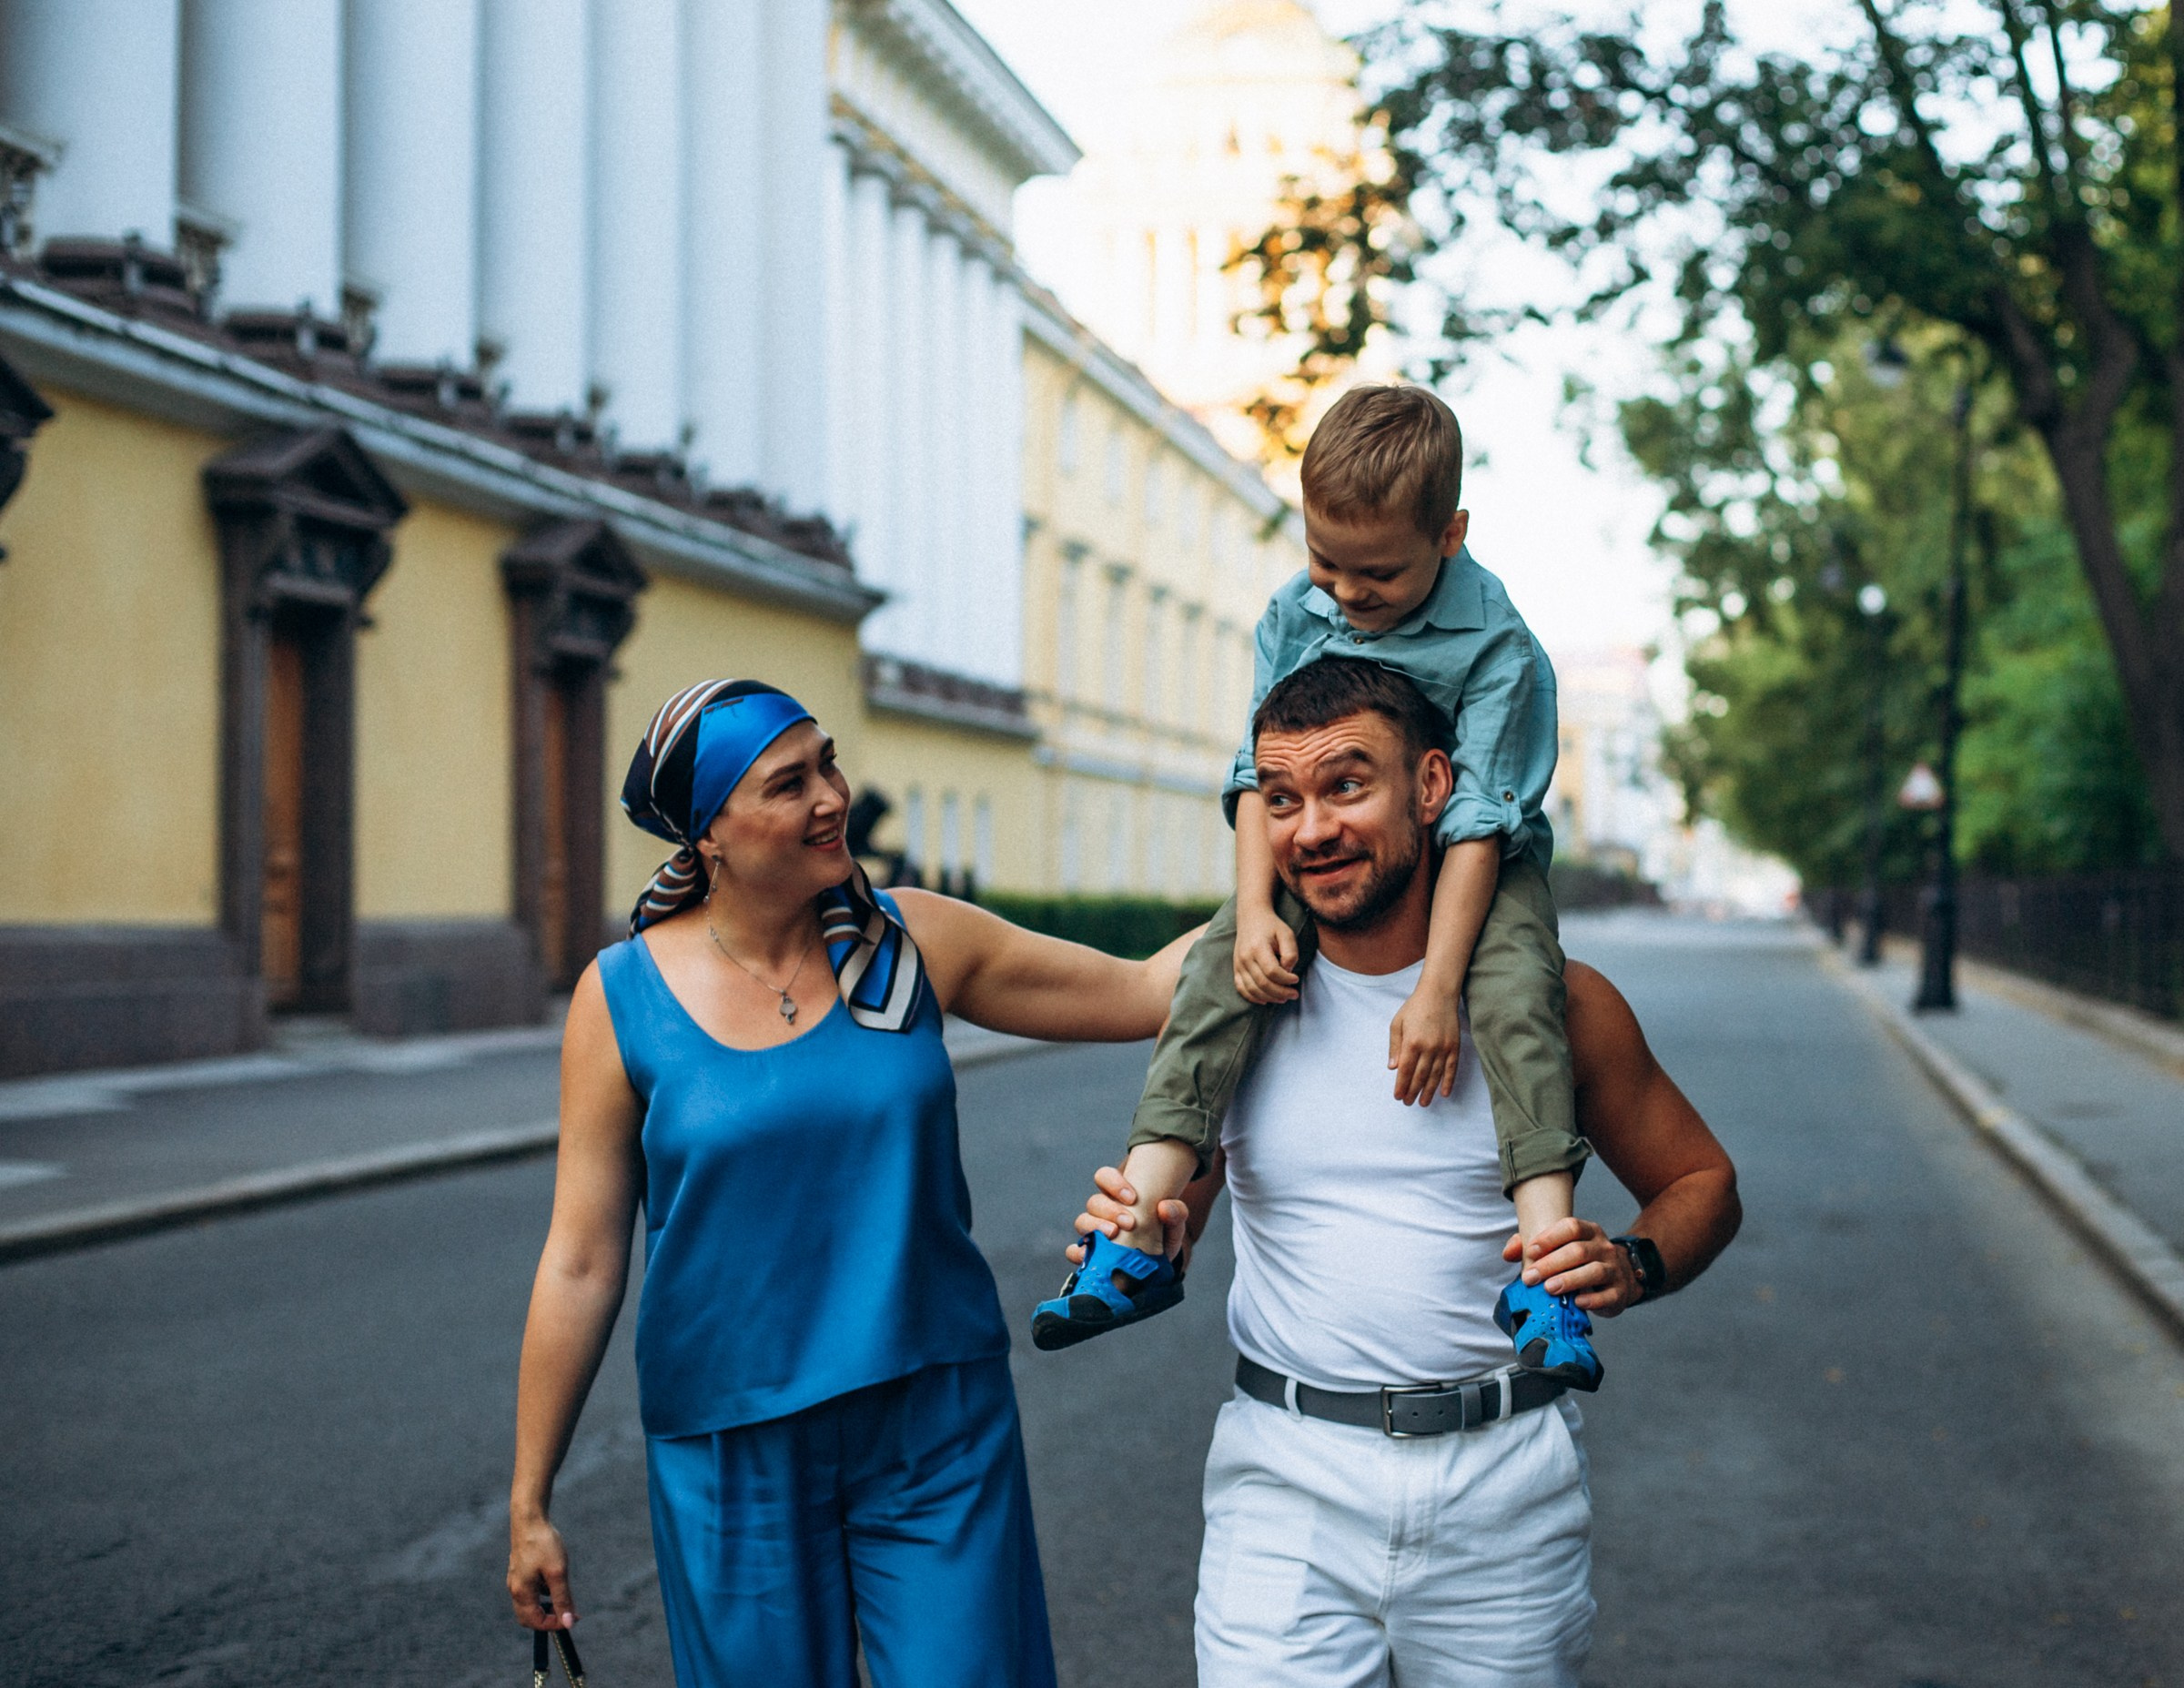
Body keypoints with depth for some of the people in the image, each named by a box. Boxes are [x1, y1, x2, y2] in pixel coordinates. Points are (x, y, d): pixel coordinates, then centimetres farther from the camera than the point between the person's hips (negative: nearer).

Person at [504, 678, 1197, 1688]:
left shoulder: (913, 943, 0)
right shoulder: (622, 998, -6)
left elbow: (1144, 992, 7)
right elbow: (579, 1265, -3)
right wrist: (530, 1505, 0)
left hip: (939, 1426, 2)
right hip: (732, 1448, -1)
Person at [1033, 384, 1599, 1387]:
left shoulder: (1497, 648, -21)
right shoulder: (1293, 617, -7)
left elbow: (1478, 820, -24)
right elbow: (1263, 774, -5)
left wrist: (1436, 988, -32)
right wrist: (1257, 909, -22)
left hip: (1478, 863, -3)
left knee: (1516, 983, -33)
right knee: (1219, 967, -21)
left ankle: (1543, 1264, -36)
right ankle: (1140, 1238, -24)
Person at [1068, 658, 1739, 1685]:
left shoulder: (1553, 1002, -2)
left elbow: (1702, 1182, 8)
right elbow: (1171, 1205, 11)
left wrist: (1631, 1269, -13)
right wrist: (1146, 1240, -13)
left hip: (1503, 1488, 0)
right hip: (1287, 1484, 0)